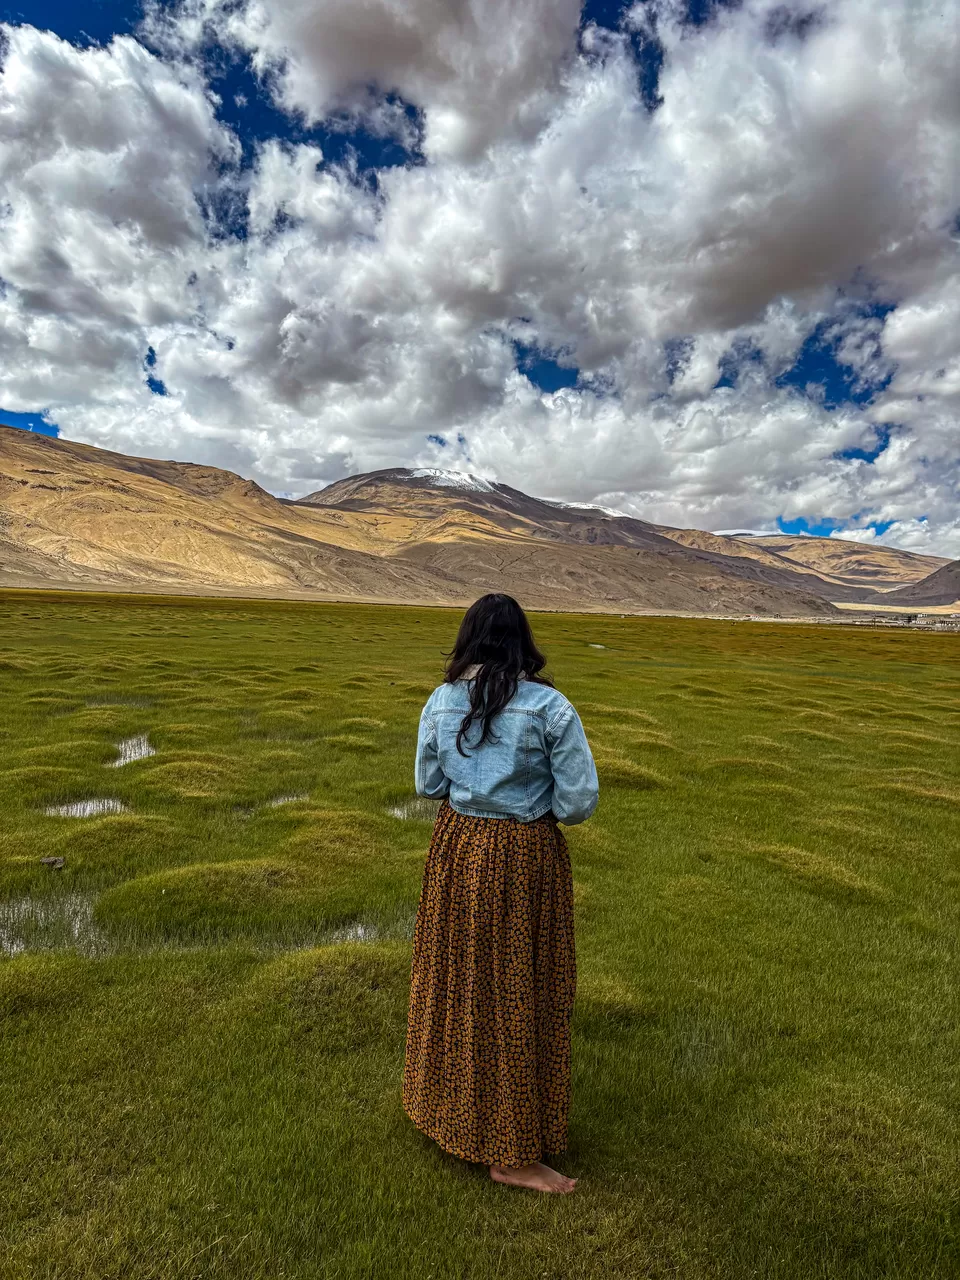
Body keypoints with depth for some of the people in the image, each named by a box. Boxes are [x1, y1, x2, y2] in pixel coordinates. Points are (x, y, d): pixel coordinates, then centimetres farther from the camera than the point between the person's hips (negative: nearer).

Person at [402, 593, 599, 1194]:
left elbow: (428, 783, 3)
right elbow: (580, 800, -15)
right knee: (515, 993, 11)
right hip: (525, 859, -4)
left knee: (459, 976, 25)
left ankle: (449, 1097, 49)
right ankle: (511, 1153, 27)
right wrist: (538, 800, 4)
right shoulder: (551, 706, -17)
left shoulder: (441, 702, -6)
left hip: (457, 849, 5)